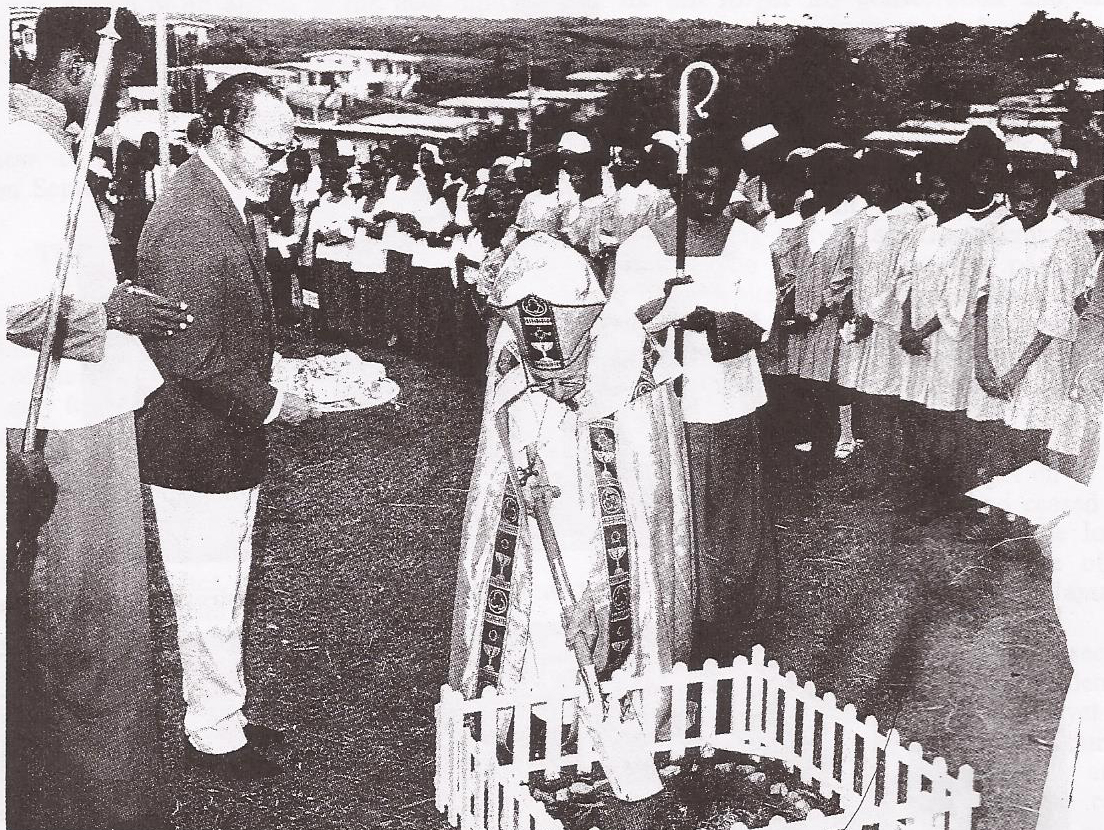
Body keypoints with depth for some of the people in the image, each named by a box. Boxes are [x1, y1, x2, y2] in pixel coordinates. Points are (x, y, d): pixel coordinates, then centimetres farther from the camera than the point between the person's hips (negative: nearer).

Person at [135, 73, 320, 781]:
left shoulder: (241, 206, 8)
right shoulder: (188, 222, -24)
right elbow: (189, 356, -27)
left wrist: (280, 368, 7)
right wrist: (272, 402, -18)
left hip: (231, 440, 10)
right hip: (197, 447, -10)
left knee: (228, 592, 21)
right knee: (210, 601, 5)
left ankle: (224, 717, 36)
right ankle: (214, 737, 21)